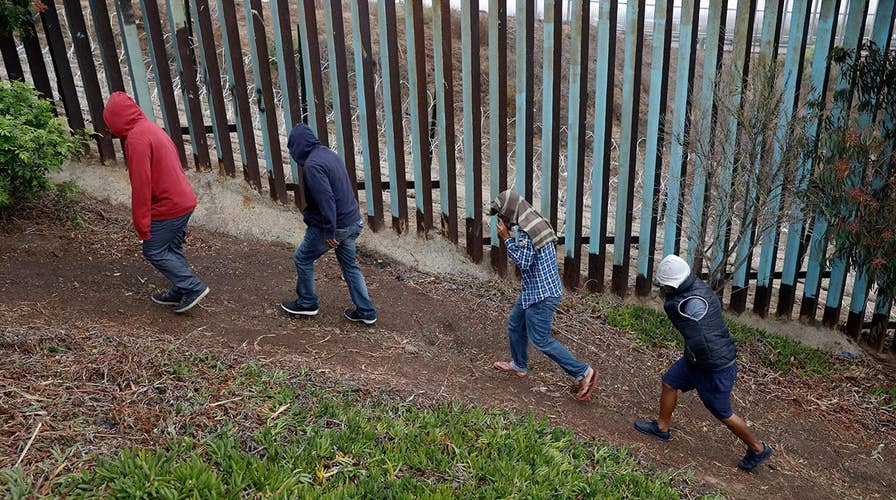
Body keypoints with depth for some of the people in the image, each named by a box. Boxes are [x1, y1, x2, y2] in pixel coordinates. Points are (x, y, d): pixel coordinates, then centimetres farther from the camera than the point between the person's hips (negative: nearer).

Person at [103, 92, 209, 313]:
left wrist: (141, 222, -14)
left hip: (168, 207, -9)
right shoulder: (151, 128, 14)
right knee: (172, 248, 18)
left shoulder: (136, 138, -18)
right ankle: (180, 291, 27)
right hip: (185, 200, 9)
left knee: (153, 251, 4)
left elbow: (141, 184, -20)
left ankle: (193, 287, 3)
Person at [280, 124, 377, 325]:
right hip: (352, 221, 8)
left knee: (302, 259, 14)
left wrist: (329, 232, -23)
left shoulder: (312, 165, -20)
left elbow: (325, 199, -28)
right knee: (350, 265, 18)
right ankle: (366, 311, 21)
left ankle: (307, 303, 27)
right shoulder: (330, 154, 9)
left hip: (334, 225, -8)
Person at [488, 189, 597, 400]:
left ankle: (584, 373, 4)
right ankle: (519, 365, 41)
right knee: (515, 324, 22)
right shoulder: (535, 222, 9)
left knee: (541, 340, -2)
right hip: (534, 290, 11)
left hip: (541, 293, -10)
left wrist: (506, 238, -17)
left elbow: (523, 262, -22)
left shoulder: (526, 230, -23)